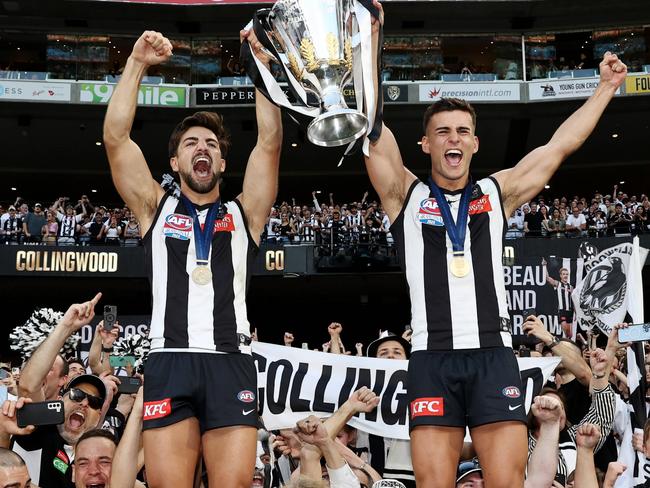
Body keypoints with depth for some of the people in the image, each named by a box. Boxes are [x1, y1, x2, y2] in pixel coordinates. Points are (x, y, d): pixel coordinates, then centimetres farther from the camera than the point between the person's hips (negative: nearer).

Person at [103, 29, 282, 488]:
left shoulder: (243, 214, 18)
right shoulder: (157, 208, 18)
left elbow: (271, 142, 8)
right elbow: (116, 137, 8)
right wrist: (137, 63, 4)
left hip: (231, 363, 0)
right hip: (171, 363, 0)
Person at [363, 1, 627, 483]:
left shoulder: (497, 193, 14)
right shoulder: (406, 194, 9)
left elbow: (560, 145, 18)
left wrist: (605, 88, 23)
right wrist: (369, 43, -5)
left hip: (494, 356, 1)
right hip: (433, 358, -1)